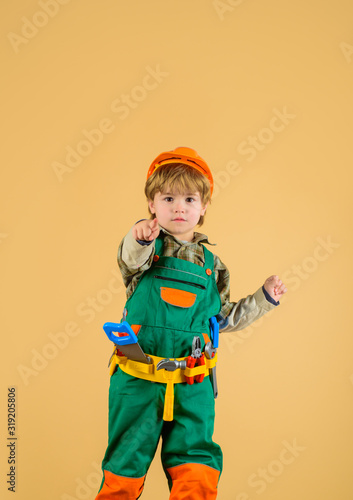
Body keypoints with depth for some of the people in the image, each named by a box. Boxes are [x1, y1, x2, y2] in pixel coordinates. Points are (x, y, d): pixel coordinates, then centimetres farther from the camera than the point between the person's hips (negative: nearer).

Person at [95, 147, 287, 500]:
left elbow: (223, 318, 20)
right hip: (137, 378, -2)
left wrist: (264, 298, 14)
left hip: (192, 385, 2)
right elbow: (131, 261, -24)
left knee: (197, 467, 2)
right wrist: (139, 239, -46)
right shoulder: (149, 246, 1)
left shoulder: (211, 264, 11)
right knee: (124, 467, 8)